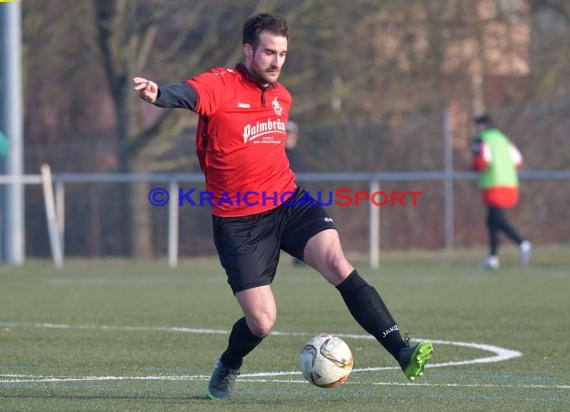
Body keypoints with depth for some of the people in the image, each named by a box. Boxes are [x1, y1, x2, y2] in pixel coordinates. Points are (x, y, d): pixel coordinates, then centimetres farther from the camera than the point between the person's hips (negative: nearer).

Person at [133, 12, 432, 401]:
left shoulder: (282, 96, 10)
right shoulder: (221, 85, -11)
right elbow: (187, 94, -34)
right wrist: (158, 94, -55)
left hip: (289, 203, 4)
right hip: (238, 220, -4)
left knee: (337, 263, -21)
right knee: (262, 322, -7)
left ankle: (403, 353, -24)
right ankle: (227, 367, 29)